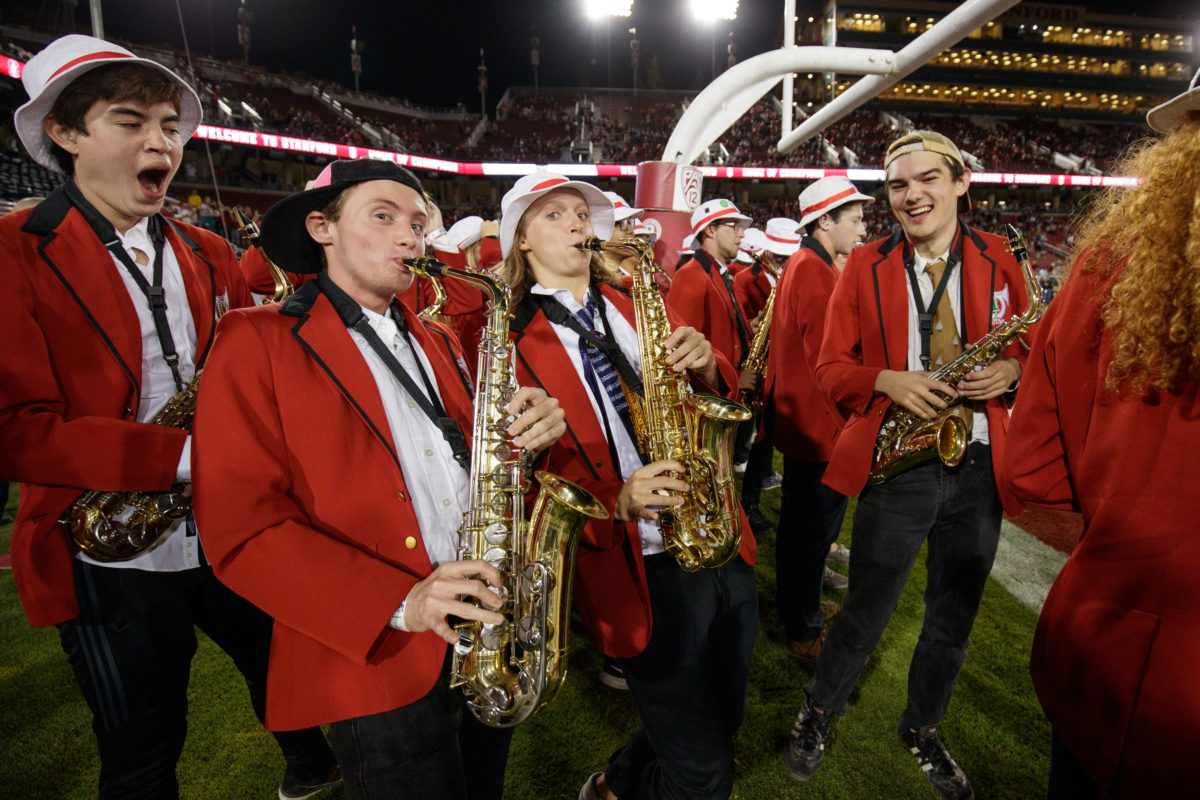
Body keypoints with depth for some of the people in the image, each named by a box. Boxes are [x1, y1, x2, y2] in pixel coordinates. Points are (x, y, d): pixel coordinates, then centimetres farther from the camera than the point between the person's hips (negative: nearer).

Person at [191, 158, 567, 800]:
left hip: (489, 628, 6)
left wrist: (531, 431, -11)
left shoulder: (437, 339, 13)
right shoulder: (257, 342, -6)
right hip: (380, 665, -6)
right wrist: (398, 602, -23)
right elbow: (240, 527, -13)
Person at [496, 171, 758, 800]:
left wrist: (706, 366, -14)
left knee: (723, 721, 23)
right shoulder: (513, 341, -5)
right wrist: (616, 503, -27)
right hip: (641, 572, -5)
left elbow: (723, 392, 9)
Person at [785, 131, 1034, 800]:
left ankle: (923, 727, 43)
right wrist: (889, 381, -20)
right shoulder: (865, 267, -1)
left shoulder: (997, 259, 5)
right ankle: (819, 712, 35)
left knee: (956, 614, 17)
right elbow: (832, 367, -1)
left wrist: (1010, 369, -10)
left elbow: (1031, 344, 13)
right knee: (869, 609, 7)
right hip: (897, 463, -3)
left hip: (979, 467, 3)